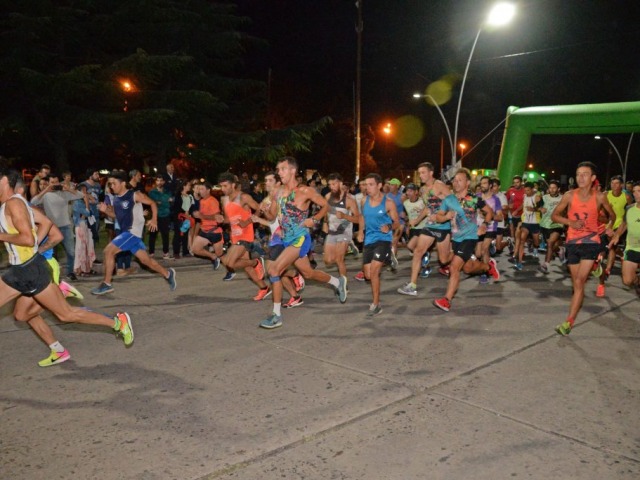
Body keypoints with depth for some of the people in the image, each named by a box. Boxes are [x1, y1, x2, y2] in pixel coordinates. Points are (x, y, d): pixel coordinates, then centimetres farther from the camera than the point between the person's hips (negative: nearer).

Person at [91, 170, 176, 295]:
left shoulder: (135, 195, -12)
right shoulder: (115, 199, 9)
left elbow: (152, 203, -2)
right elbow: (115, 215, 22)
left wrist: (154, 220, -7)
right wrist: (105, 210, 2)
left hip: (134, 231, -8)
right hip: (126, 231, 8)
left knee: (108, 251, -14)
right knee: (145, 260, 12)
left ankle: (106, 284, -6)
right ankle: (168, 274, 29)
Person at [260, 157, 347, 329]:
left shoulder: (305, 191, -11)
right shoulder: (279, 192, 8)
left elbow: (325, 205, -2)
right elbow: (272, 214, 15)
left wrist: (314, 220, -13)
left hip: (300, 239, -8)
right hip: (287, 239, 8)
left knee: (274, 270, -18)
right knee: (308, 273, 20)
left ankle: (277, 315, -8)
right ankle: (338, 282, 45)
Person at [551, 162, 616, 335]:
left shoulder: (599, 197, -5)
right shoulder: (569, 195, -5)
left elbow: (612, 215, 14)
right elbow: (554, 216, 1)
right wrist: (570, 222, -14)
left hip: (591, 242, -2)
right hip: (572, 242, 2)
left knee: (579, 282, -14)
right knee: (577, 284, 10)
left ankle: (568, 322, -15)